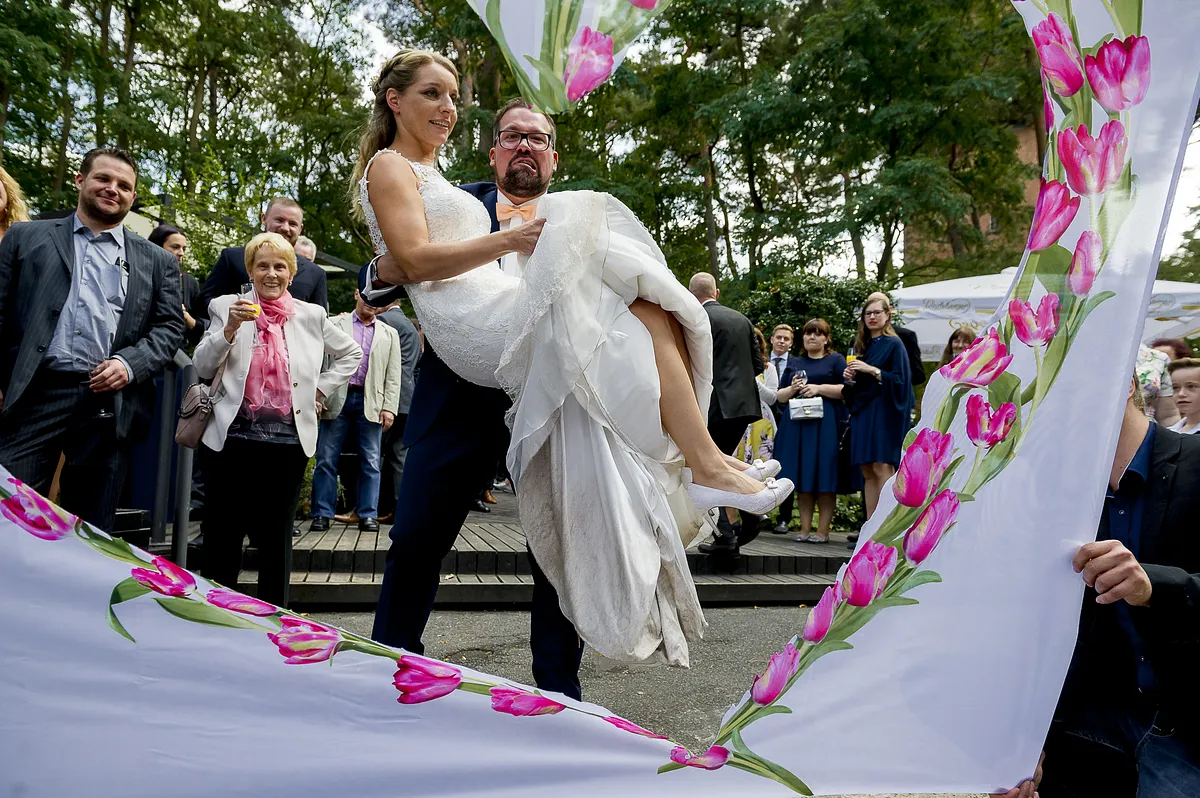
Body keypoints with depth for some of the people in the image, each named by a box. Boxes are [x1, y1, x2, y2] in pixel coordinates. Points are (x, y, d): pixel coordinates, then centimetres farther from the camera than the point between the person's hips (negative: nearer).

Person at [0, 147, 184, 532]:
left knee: (90, 529, 7)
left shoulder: (158, 261, 16)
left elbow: (170, 327, 9)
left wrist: (130, 364, -9)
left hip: (109, 403, 1)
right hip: (33, 396, 0)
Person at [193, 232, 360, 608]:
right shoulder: (226, 307, 6)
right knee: (221, 534, 6)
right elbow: (202, 368, -1)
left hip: (288, 440, 1)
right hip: (233, 436, 0)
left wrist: (322, 389, 9)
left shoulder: (311, 315, 9)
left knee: (276, 535, 9)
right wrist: (230, 328, -16)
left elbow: (351, 354, 21)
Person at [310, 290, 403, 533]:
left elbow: (393, 376, 8)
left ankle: (368, 515, 8)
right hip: (337, 400, -1)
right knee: (326, 459, 0)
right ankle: (322, 514, 8)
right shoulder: (334, 324, 9)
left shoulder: (389, 334, 14)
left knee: (370, 462, 2)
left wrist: (389, 407, -2)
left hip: (371, 403, 1)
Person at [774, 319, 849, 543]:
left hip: (825, 425, -4)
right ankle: (804, 529, 6)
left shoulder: (836, 360, 8)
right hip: (797, 424, 4)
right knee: (802, 477, 2)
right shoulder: (795, 364, 20)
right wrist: (793, 389, -4)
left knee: (824, 478, -6)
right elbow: (780, 397, 16)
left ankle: (823, 530, -3)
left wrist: (819, 388, -14)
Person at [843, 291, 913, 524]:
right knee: (868, 471, 5)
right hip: (862, 412, 7)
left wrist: (872, 370, -18)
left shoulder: (894, 344, -2)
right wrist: (851, 378, 1)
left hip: (883, 413, -7)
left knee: (881, 468, -11)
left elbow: (899, 380, -10)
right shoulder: (862, 346, 18)